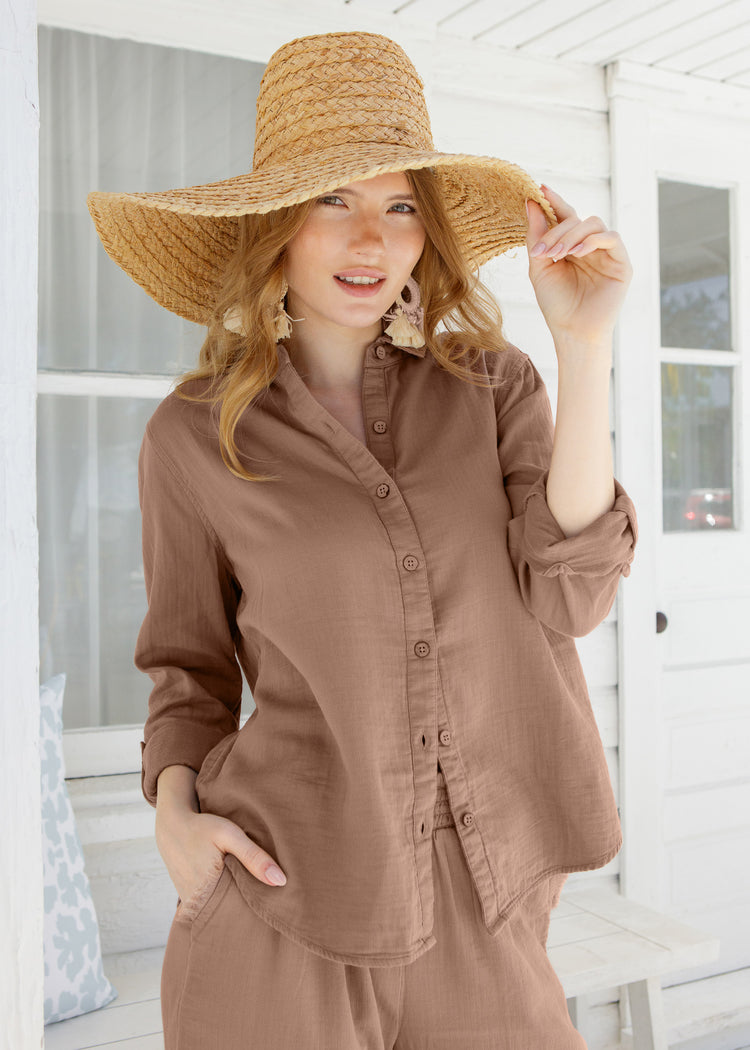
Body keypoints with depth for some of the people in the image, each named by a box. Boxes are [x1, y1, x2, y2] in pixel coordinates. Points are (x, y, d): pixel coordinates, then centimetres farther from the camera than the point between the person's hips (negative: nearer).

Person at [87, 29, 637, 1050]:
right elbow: (192, 667, 8)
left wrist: (585, 345, -18)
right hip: (281, 899, -1)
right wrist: (175, 812, -8)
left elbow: (569, 594, -12)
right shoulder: (195, 437, -2)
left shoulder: (492, 385, 1)